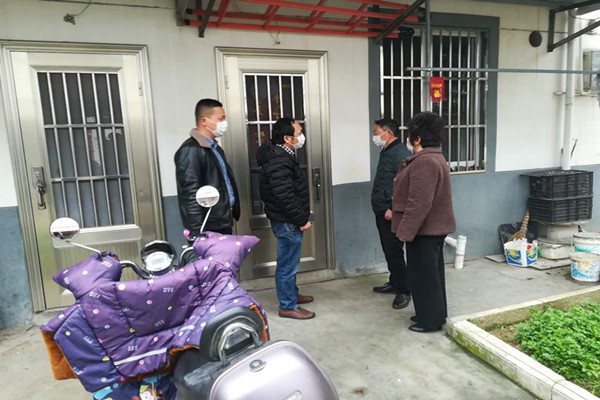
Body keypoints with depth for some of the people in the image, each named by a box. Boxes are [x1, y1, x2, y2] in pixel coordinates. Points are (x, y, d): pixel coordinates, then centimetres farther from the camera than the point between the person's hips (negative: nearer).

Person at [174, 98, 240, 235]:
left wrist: (234, 211, 19)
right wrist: (198, 234, -22)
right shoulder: (190, 151, -14)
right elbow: (190, 195, -19)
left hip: (224, 224, 9)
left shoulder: (215, 147, 16)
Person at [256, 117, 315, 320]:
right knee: (287, 264, 1)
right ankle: (288, 306, 15)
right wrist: (302, 220, -18)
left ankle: (292, 294, 39)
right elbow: (285, 197, -27)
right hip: (287, 222, -11)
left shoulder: (282, 156, 12)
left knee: (290, 262, 22)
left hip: (288, 221, 11)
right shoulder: (279, 163, -23)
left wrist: (301, 217, 20)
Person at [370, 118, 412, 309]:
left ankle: (404, 291, 6)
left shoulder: (400, 153, -16)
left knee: (394, 252, -5)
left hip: (391, 213, -10)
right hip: (382, 212, 10)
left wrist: (393, 209, -24)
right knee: (388, 251, 17)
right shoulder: (386, 152, 16)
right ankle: (394, 283, 30)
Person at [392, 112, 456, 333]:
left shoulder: (425, 162, -24)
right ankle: (433, 314, 33)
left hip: (424, 230, -11)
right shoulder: (433, 157, 12)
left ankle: (430, 320, 16)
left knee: (424, 275, 2)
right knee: (431, 272, 19)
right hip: (433, 227, 11)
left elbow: (419, 203, -27)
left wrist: (405, 231, -23)